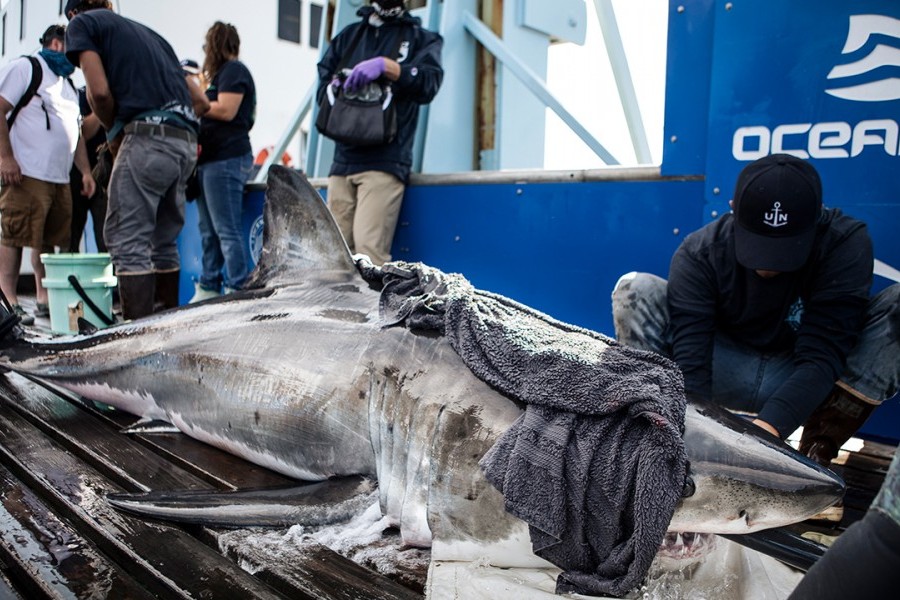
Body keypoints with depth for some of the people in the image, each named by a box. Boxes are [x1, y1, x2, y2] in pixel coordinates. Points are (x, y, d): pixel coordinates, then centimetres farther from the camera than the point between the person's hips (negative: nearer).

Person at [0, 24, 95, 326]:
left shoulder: (67, 83, 25)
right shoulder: (24, 68, 0)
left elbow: (75, 132, 27)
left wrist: (85, 170, 16)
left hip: (60, 179, 8)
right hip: (25, 174, -8)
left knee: (50, 241, 8)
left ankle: (45, 300, 15)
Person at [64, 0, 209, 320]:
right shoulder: (146, 31, 28)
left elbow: (99, 92, -7)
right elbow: (197, 97, 24)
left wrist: (114, 131, 11)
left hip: (147, 138, -7)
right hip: (186, 141, 7)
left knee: (128, 242, -4)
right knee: (163, 242, 14)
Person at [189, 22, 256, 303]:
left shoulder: (234, 70, -4)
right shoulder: (222, 73, 23)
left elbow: (226, 111, -15)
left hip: (226, 159, -10)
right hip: (210, 159, 10)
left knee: (227, 229, -10)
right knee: (208, 230, 11)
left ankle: (239, 290, -7)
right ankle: (208, 288, 17)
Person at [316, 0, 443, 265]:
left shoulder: (421, 38, 13)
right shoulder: (349, 35, 25)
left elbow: (430, 82, -5)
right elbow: (322, 83, 21)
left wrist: (386, 66, -20)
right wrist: (334, 87, -3)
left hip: (385, 162, -4)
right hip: (342, 161, 5)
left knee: (369, 248, -18)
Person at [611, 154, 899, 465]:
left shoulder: (846, 243, -21)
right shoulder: (698, 253, -21)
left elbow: (821, 355, -28)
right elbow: (689, 363, -28)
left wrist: (767, 428, -42)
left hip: (811, 384, 1)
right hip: (726, 373, 0)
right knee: (636, 290, -22)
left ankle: (818, 449, -18)